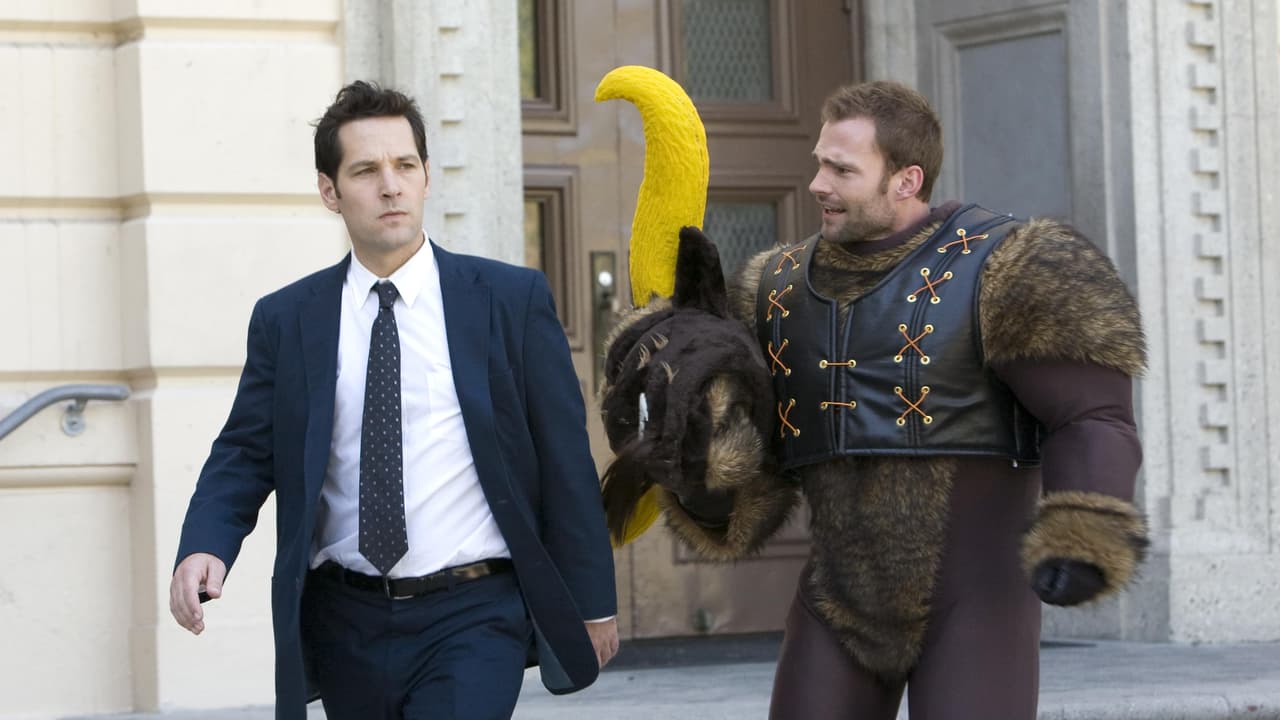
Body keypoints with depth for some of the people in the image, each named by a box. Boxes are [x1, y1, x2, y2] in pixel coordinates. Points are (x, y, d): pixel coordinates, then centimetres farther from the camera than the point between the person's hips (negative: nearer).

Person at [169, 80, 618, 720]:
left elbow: (565, 458, 3)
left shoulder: (512, 299, 0)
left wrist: (591, 602, 4)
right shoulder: (284, 320, 6)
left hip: (473, 619, -3)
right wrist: (204, 547, -15)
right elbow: (245, 454, 6)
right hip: (347, 625, 3)